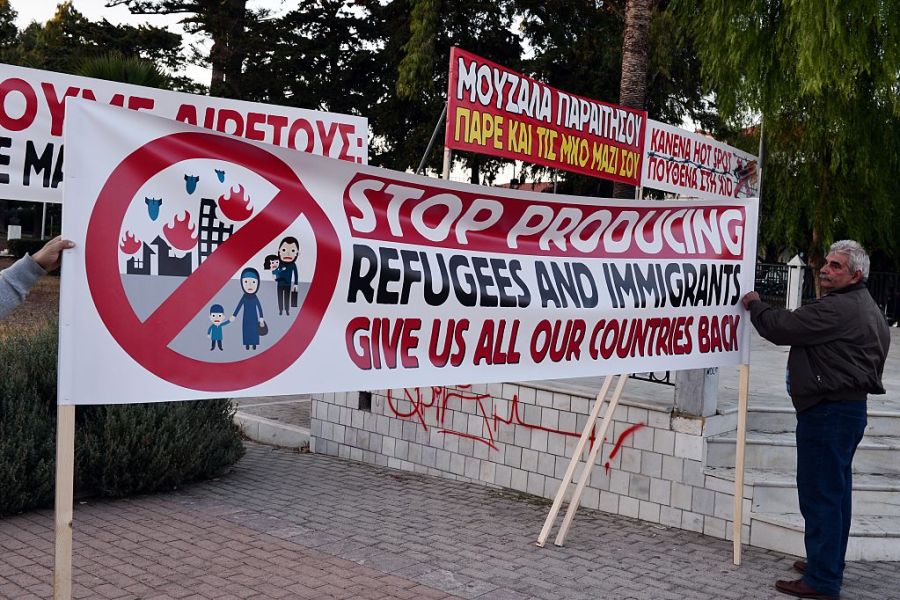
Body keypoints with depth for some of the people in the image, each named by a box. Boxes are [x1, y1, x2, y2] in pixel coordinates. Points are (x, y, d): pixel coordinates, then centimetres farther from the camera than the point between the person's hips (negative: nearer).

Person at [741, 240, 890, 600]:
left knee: (820, 495, -6)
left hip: (828, 412, -11)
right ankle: (829, 566, 29)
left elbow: (781, 327, -17)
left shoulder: (837, 309, -18)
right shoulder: (868, 309, 18)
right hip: (851, 408, 11)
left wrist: (754, 304, 2)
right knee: (836, 492, 17)